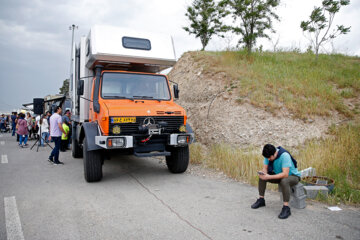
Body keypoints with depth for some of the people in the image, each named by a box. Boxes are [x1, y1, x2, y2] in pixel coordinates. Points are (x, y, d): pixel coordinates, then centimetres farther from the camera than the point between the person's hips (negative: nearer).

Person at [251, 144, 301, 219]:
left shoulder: (285, 156, -32)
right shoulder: (268, 155, -12)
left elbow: (285, 174, -37)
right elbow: (265, 168, -4)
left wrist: (269, 177, -41)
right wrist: (263, 173, -28)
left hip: (292, 176, -7)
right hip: (279, 175, 7)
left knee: (284, 181, -39)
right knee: (261, 177, -9)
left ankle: (286, 208, -31)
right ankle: (261, 200, 4)